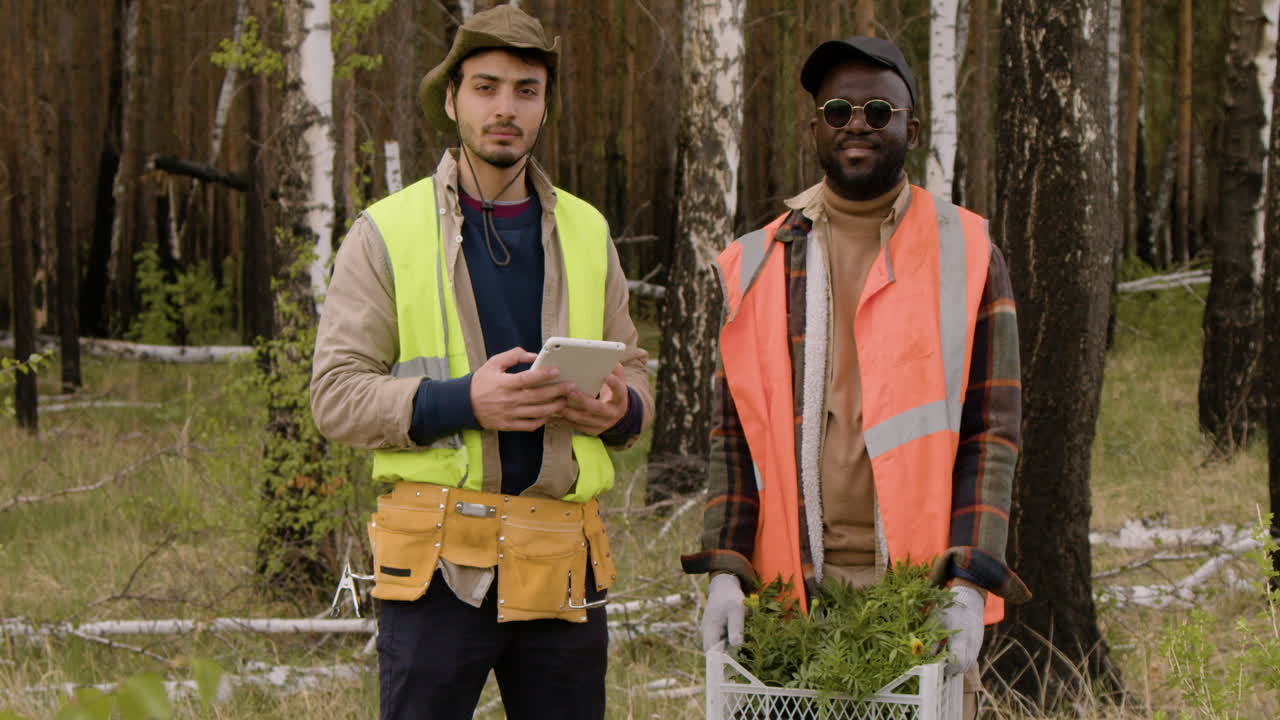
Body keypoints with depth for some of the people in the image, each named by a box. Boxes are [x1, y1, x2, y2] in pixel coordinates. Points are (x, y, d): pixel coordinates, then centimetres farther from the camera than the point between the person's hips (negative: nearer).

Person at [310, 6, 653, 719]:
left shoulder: (587, 233, 16)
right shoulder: (386, 232, 4)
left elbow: (633, 373, 22)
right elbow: (336, 397, -2)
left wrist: (617, 410, -3)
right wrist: (463, 401, -17)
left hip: (564, 567, 4)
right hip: (439, 560, -3)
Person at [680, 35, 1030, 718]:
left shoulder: (965, 256, 4)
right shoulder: (759, 265, 11)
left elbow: (991, 430, -1)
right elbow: (733, 431, 9)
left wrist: (970, 581, -12)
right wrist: (726, 569, -3)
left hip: (921, 585, -2)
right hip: (793, 584, 2)